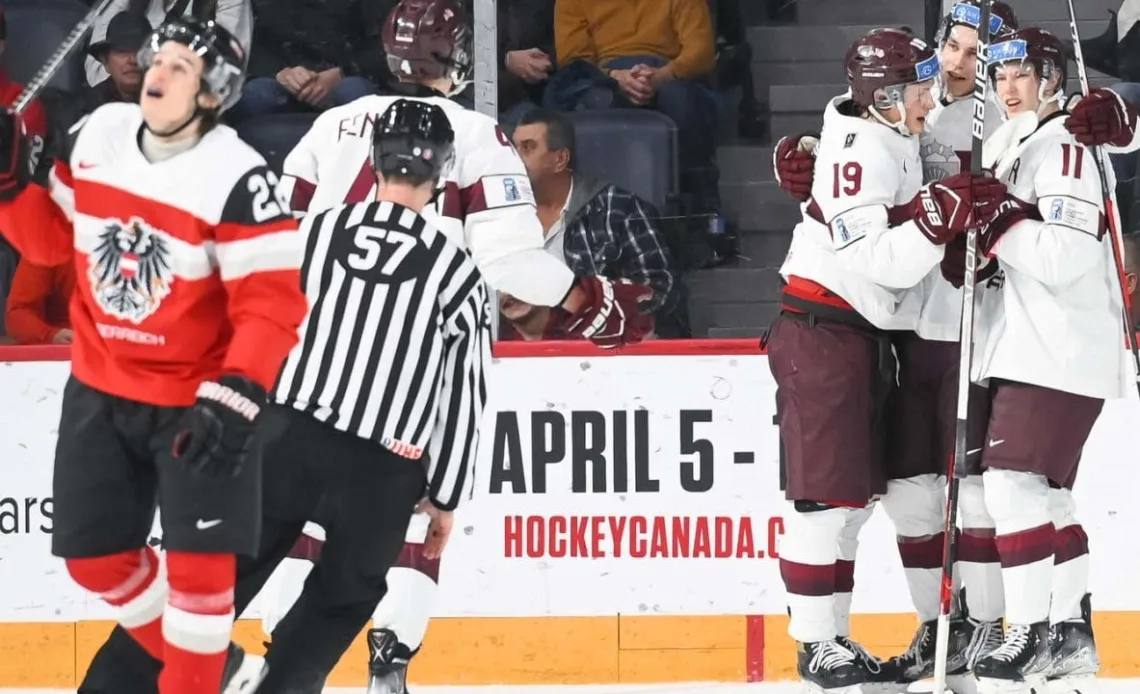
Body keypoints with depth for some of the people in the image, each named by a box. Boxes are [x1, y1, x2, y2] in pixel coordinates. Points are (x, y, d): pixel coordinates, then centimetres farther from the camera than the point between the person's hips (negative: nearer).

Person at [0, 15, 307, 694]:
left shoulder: (238, 179, -22)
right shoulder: (97, 137, -3)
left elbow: (272, 304, -22)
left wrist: (233, 402, -31)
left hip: (196, 399, -6)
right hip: (101, 390, 6)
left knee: (200, 565, -10)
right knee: (95, 557, 11)